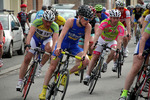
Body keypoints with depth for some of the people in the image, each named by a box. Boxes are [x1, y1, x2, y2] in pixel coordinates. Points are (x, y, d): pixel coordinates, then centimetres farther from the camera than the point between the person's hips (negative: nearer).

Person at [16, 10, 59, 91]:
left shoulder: (55, 26, -31)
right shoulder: (37, 22, -32)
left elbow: (55, 40, -40)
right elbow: (30, 33, -42)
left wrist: (53, 50, -57)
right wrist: (27, 45, -57)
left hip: (46, 39, 0)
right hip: (35, 38, 0)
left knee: (49, 48, -36)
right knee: (27, 59, -9)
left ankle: (40, 66, -16)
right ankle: (20, 82, 0)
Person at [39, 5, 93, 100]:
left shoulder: (88, 26, -20)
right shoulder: (71, 21, -26)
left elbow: (86, 41, -27)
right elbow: (62, 34, -35)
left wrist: (84, 55, -42)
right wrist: (58, 47, -51)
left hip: (74, 46, 3)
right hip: (63, 43, -2)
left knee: (86, 61, -22)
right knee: (52, 66, -8)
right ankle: (44, 90, -2)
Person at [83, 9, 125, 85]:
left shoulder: (121, 27, -28)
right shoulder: (105, 23, -30)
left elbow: (119, 41, -35)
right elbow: (97, 33, -41)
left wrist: (117, 50, -51)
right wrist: (94, 44, -55)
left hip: (112, 41, 1)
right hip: (102, 39, 0)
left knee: (113, 52, -30)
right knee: (94, 57, -8)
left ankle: (105, 64, -2)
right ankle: (87, 76, -6)